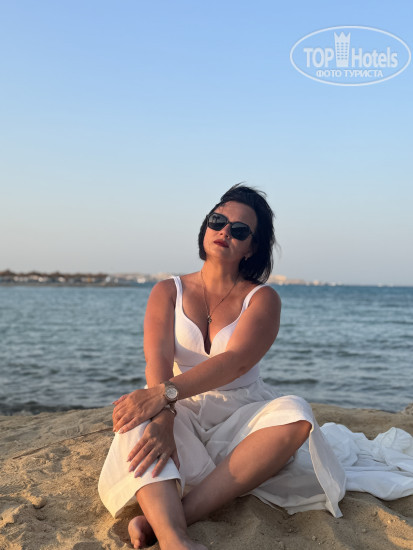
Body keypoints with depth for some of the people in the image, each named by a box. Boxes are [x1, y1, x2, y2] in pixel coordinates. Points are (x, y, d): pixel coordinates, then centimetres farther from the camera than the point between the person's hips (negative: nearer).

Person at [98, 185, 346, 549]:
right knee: (140, 419, -32)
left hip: (238, 416, 0)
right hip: (181, 413, 1)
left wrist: (164, 393, -34)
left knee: (294, 414, -32)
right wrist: (163, 419, -34)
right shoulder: (169, 291, 5)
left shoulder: (262, 299, 0)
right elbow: (158, 359, -12)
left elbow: (237, 361, -19)